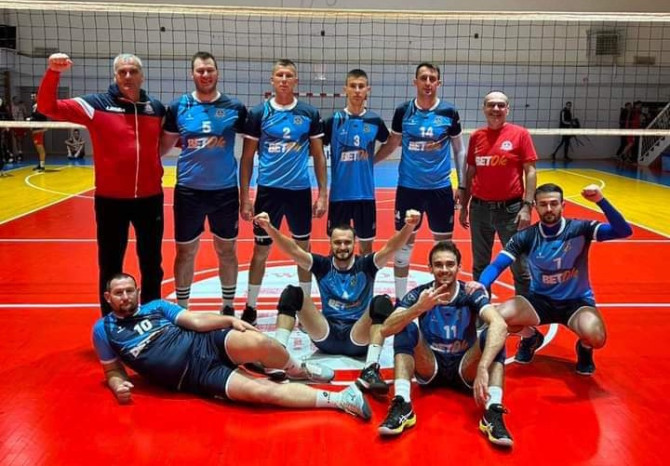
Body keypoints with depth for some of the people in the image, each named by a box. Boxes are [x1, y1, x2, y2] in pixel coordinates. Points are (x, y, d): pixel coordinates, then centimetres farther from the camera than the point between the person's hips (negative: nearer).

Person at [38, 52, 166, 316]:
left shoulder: (157, 109, 6)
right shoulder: (96, 105, -4)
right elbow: (48, 107, -11)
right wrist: (53, 73, -25)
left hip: (150, 198, 3)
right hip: (110, 200, -2)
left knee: (152, 264, 14)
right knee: (110, 266, 10)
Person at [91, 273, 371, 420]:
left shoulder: (156, 306, 14)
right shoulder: (104, 329, 10)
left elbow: (195, 320, 5)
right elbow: (113, 371, 16)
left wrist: (230, 320, -10)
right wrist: (118, 386, -7)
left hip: (206, 344, 2)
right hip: (194, 376, -2)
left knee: (257, 343, -31)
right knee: (261, 391, -22)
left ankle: (299, 370, 3)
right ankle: (337, 400, -15)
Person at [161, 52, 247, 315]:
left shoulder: (235, 108, -2)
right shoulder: (178, 107, 0)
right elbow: (165, 144, 10)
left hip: (226, 191, 0)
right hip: (188, 191, 0)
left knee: (227, 251, 11)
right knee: (185, 252, 9)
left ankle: (228, 307, 28)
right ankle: (181, 309, 25)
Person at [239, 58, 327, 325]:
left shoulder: (310, 114, 2)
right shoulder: (258, 113, -1)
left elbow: (318, 157, 6)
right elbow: (247, 158, 2)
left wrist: (322, 194, 1)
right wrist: (244, 197, -2)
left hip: (300, 191, 1)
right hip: (268, 190, -1)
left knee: (303, 249, 12)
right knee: (261, 250, 5)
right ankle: (250, 307, 18)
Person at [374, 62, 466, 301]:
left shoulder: (449, 113, -2)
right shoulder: (403, 111, -1)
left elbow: (459, 150, 6)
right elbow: (391, 144, 11)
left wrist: (462, 185, 2)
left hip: (441, 188, 0)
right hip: (408, 187, 0)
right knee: (403, 244, 6)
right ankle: (400, 299, 19)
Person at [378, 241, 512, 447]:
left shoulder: (471, 294, -13)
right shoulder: (418, 294, -11)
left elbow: (500, 325, -33)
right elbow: (386, 329, -26)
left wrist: (483, 368, -47)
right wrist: (419, 308, -43)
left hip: (464, 368, 0)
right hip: (430, 368, 1)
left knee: (493, 333, -26)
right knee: (405, 327, -24)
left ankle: (493, 412, -36)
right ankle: (402, 406, -32)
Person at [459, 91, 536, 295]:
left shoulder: (520, 134, -3)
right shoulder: (476, 136, 7)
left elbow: (530, 172, -4)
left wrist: (527, 206, -13)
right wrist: (464, 206, 13)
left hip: (510, 209, -3)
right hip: (479, 208, 4)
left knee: (520, 266, 3)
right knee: (480, 265, 14)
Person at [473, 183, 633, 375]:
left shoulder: (580, 229, -13)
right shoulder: (526, 237, -9)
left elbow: (624, 231, -23)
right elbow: (497, 265, -14)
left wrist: (600, 200, -37)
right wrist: (480, 285, -35)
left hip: (577, 301, -2)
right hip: (540, 300, 2)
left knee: (595, 337, -33)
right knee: (500, 316, -23)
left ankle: (585, 348, 10)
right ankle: (531, 338, 14)